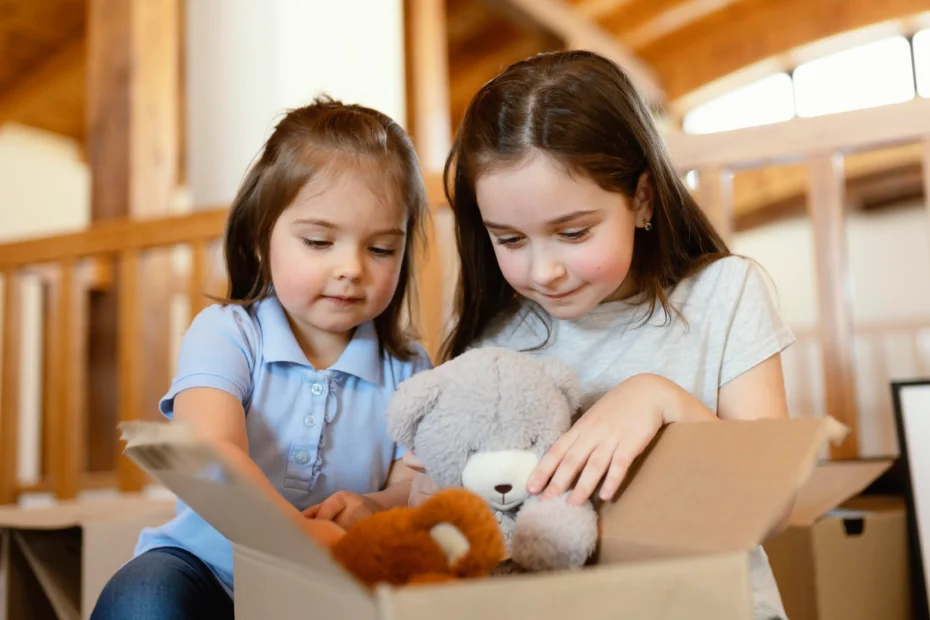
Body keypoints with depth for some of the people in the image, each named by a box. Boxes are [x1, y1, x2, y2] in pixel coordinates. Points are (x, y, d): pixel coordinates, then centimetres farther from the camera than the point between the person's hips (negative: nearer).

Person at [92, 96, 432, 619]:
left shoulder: (407, 368, 4)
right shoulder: (225, 333, -6)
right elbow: (212, 453, -24)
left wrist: (376, 507, -27)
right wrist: (291, 530, -43)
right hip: (210, 567, -3)